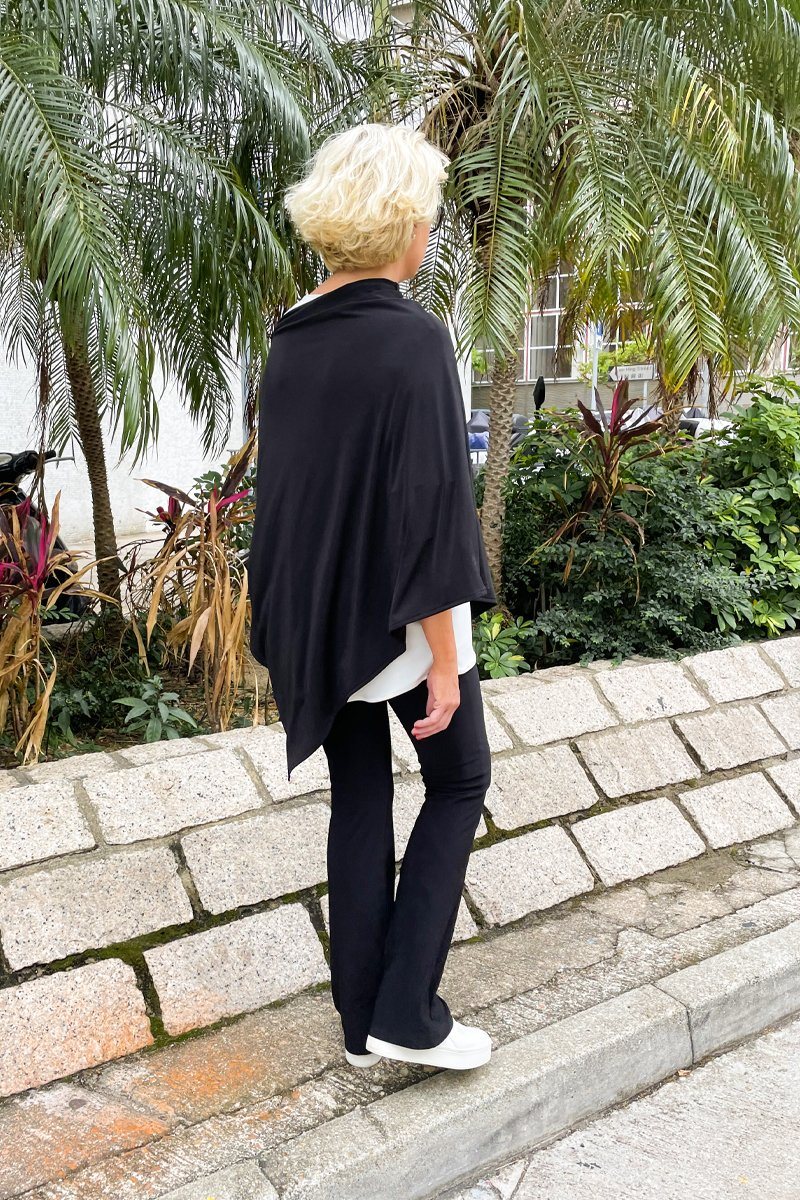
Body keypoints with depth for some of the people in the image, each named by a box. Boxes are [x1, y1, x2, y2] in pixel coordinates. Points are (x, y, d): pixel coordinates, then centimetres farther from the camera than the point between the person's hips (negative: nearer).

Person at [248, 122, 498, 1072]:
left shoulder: (290, 338, 3)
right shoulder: (413, 338, -18)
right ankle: (406, 1013, 13)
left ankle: (362, 1021, 25)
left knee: (358, 800, 15)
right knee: (459, 782, 14)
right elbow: (430, 509, -20)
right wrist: (445, 658, -14)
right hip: (396, 617, -6)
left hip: (315, 614, 6)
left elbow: (279, 484, 9)